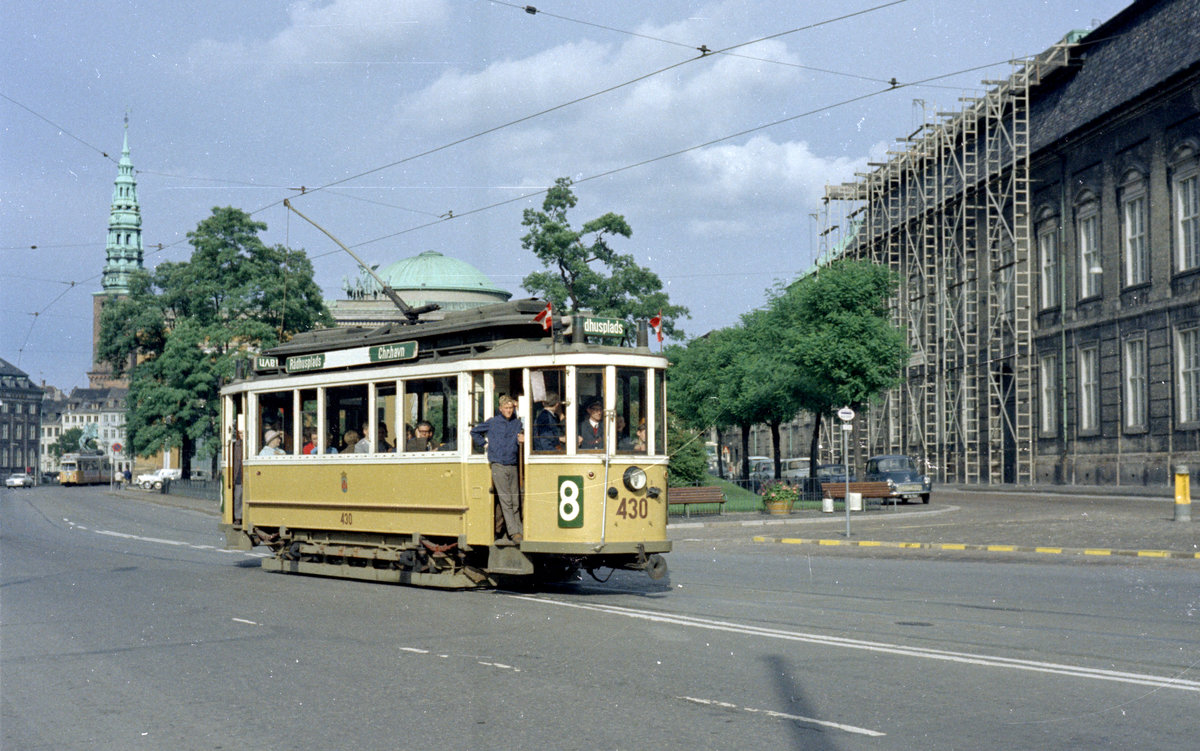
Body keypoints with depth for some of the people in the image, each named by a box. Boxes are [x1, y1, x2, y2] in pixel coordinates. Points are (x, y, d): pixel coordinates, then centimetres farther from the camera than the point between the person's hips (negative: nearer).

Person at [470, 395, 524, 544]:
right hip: (498, 466, -3)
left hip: (513, 466, 3)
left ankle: (519, 531, 9)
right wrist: (484, 443, 8)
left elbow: (520, 439, 15)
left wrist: (522, 440, -7)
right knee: (506, 500, -9)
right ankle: (513, 532, -12)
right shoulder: (492, 422, 5)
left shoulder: (517, 423, 11)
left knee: (516, 501, 5)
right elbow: (474, 431, 17)